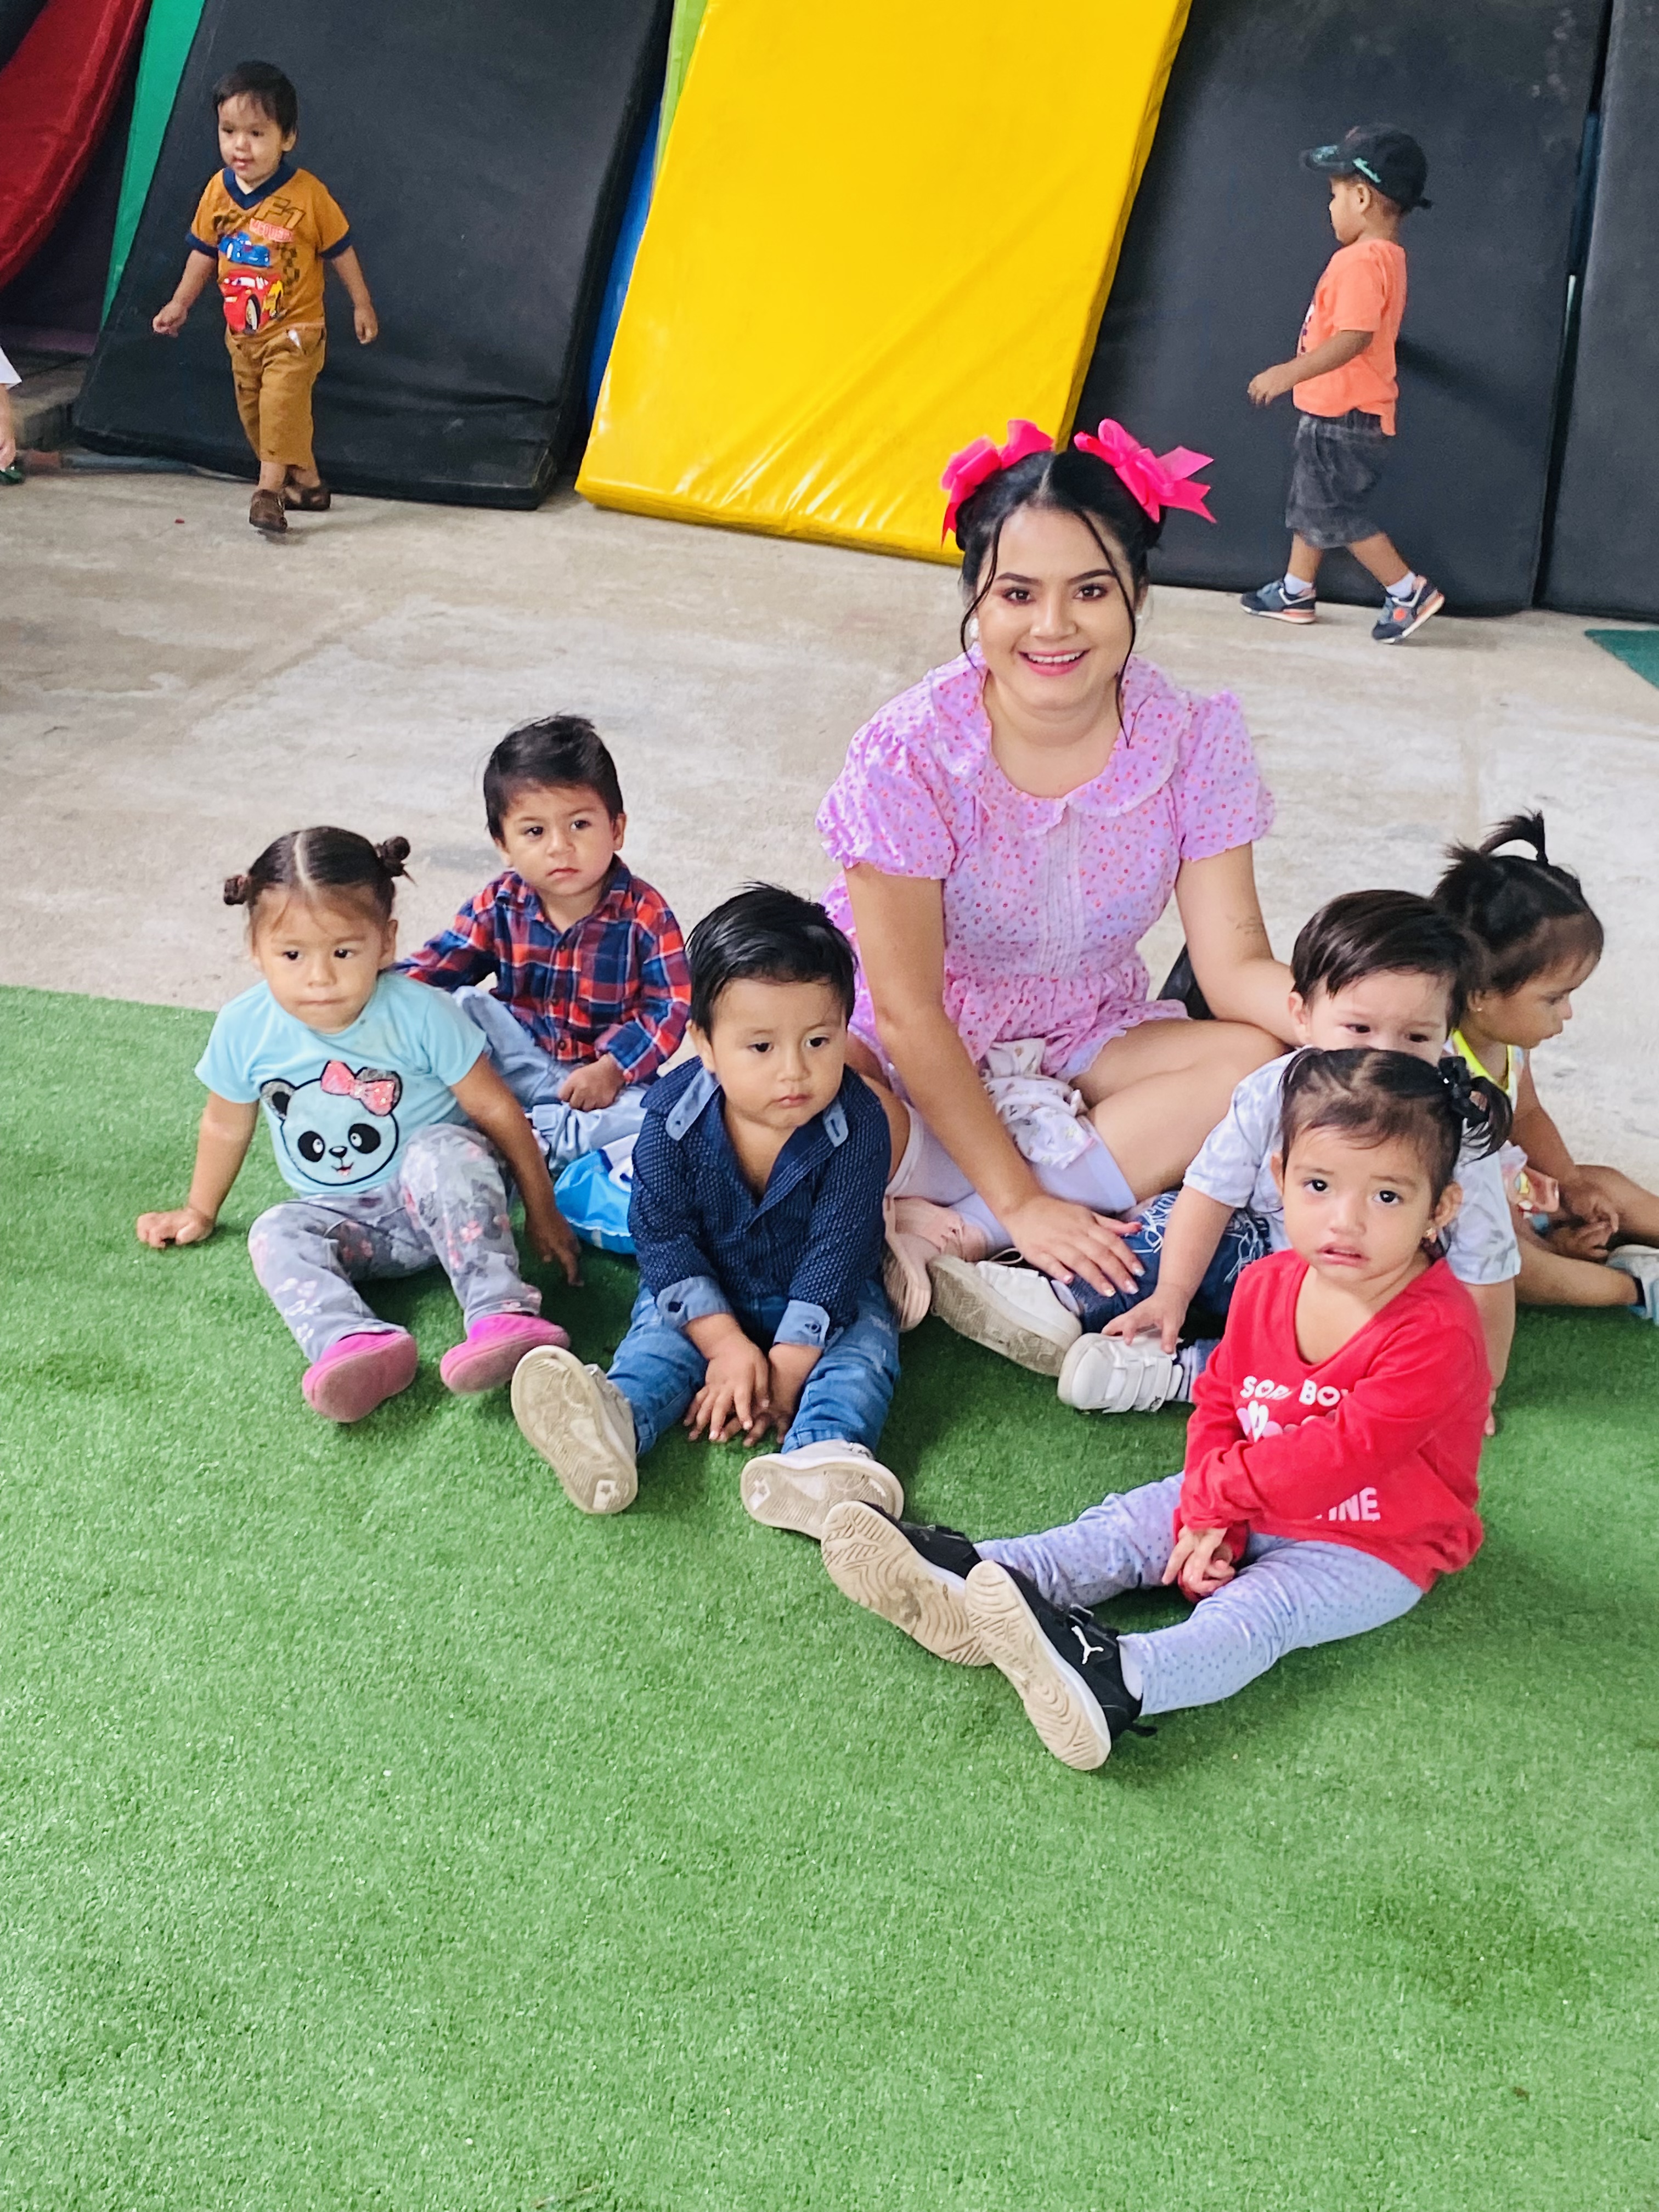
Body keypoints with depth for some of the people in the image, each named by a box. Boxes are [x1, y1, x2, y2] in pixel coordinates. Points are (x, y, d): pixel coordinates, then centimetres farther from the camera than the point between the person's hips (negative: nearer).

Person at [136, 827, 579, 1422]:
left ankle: (502, 1315, -45)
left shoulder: (417, 1015, -17)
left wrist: (541, 1211, -7)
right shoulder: (245, 1030, -8)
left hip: (441, 1201, -3)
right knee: (276, 1235, -24)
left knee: (443, 1149, -33)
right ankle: (352, 1342, -49)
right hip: (346, 1220, 3)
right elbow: (226, 1126, 12)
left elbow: (497, 1110, -10)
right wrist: (200, 1212, 24)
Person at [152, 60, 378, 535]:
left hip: (294, 328, -6)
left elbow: (340, 250, -6)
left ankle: (270, 488, -16)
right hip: (242, 330, 6)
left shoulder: (307, 194, -17)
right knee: (253, 411, 12)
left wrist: (362, 304, -1)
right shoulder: (218, 192, -3)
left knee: (283, 400, -20)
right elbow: (204, 251, 10)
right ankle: (306, 482, 24)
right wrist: (180, 304, 12)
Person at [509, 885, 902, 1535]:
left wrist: (787, 1368, -25)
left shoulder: (856, 1124, -23)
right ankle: (609, 1424, -50)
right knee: (656, 1337, -23)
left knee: (864, 1348, -25)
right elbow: (662, 1235, -15)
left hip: (825, 1296, -1)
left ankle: (824, 1454, -51)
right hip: (707, 1295, 1)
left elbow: (837, 1252, -22)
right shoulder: (675, 1116, -20)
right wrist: (728, 1346, -21)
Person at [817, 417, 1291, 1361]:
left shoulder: (1195, 738, -14)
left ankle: (936, 1233, -27)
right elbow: (907, 1011, -20)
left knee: (1268, 1062, -26)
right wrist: (1019, 1201, -22)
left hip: (1081, 1046, 4)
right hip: (915, 1062, -4)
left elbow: (1235, 966, -15)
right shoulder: (910, 753, -22)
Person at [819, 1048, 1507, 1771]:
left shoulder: (1436, 1333, -25)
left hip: (1375, 1549, -7)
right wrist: (1206, 1523, -13)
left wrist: (1213, 1491, -22)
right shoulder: (1267, 1285, -3)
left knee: (1258, 1608, -31)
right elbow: (1217, 1406, 2)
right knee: (1133, 1522, -7)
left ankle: (1115, 1682, -56)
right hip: (1247, 1508, 8)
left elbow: (1345, 1449, -30)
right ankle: (966, 1585, -18)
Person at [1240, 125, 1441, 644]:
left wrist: (1290, 372, -33)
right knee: (1310, 503, 19)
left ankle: (1410, 592, -1)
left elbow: (1355, 337, -31)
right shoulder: (1386, 255, 10)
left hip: (1344, 417, -10)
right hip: (1335, 411, 10)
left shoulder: (1361, 260, -21)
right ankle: (1296, 591, 30)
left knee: (1335, 513, -4)